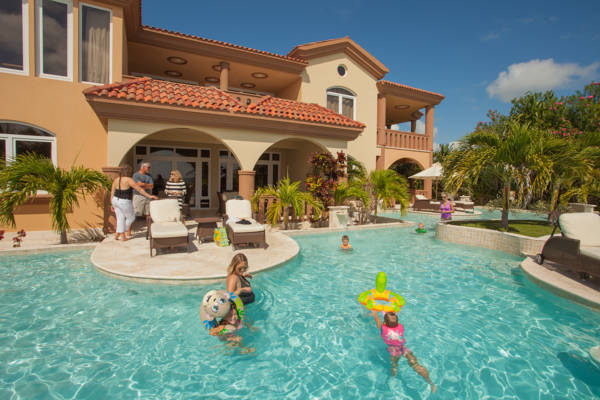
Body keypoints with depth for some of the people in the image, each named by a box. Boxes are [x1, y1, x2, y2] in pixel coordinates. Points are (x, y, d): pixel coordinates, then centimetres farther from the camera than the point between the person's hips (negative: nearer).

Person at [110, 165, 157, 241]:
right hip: (125, 203, -7)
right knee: (131, 218, 13)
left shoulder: (116, 180, 2)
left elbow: (112, 192, 7)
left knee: (120, 219, 13)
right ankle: (118, 233, 17)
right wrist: (149, 196, -13)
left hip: (116, 201, 7)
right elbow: (140, 189, -18)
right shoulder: (129, 180, -18)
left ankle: (123, 236, 15)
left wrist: (112, 204, 14)